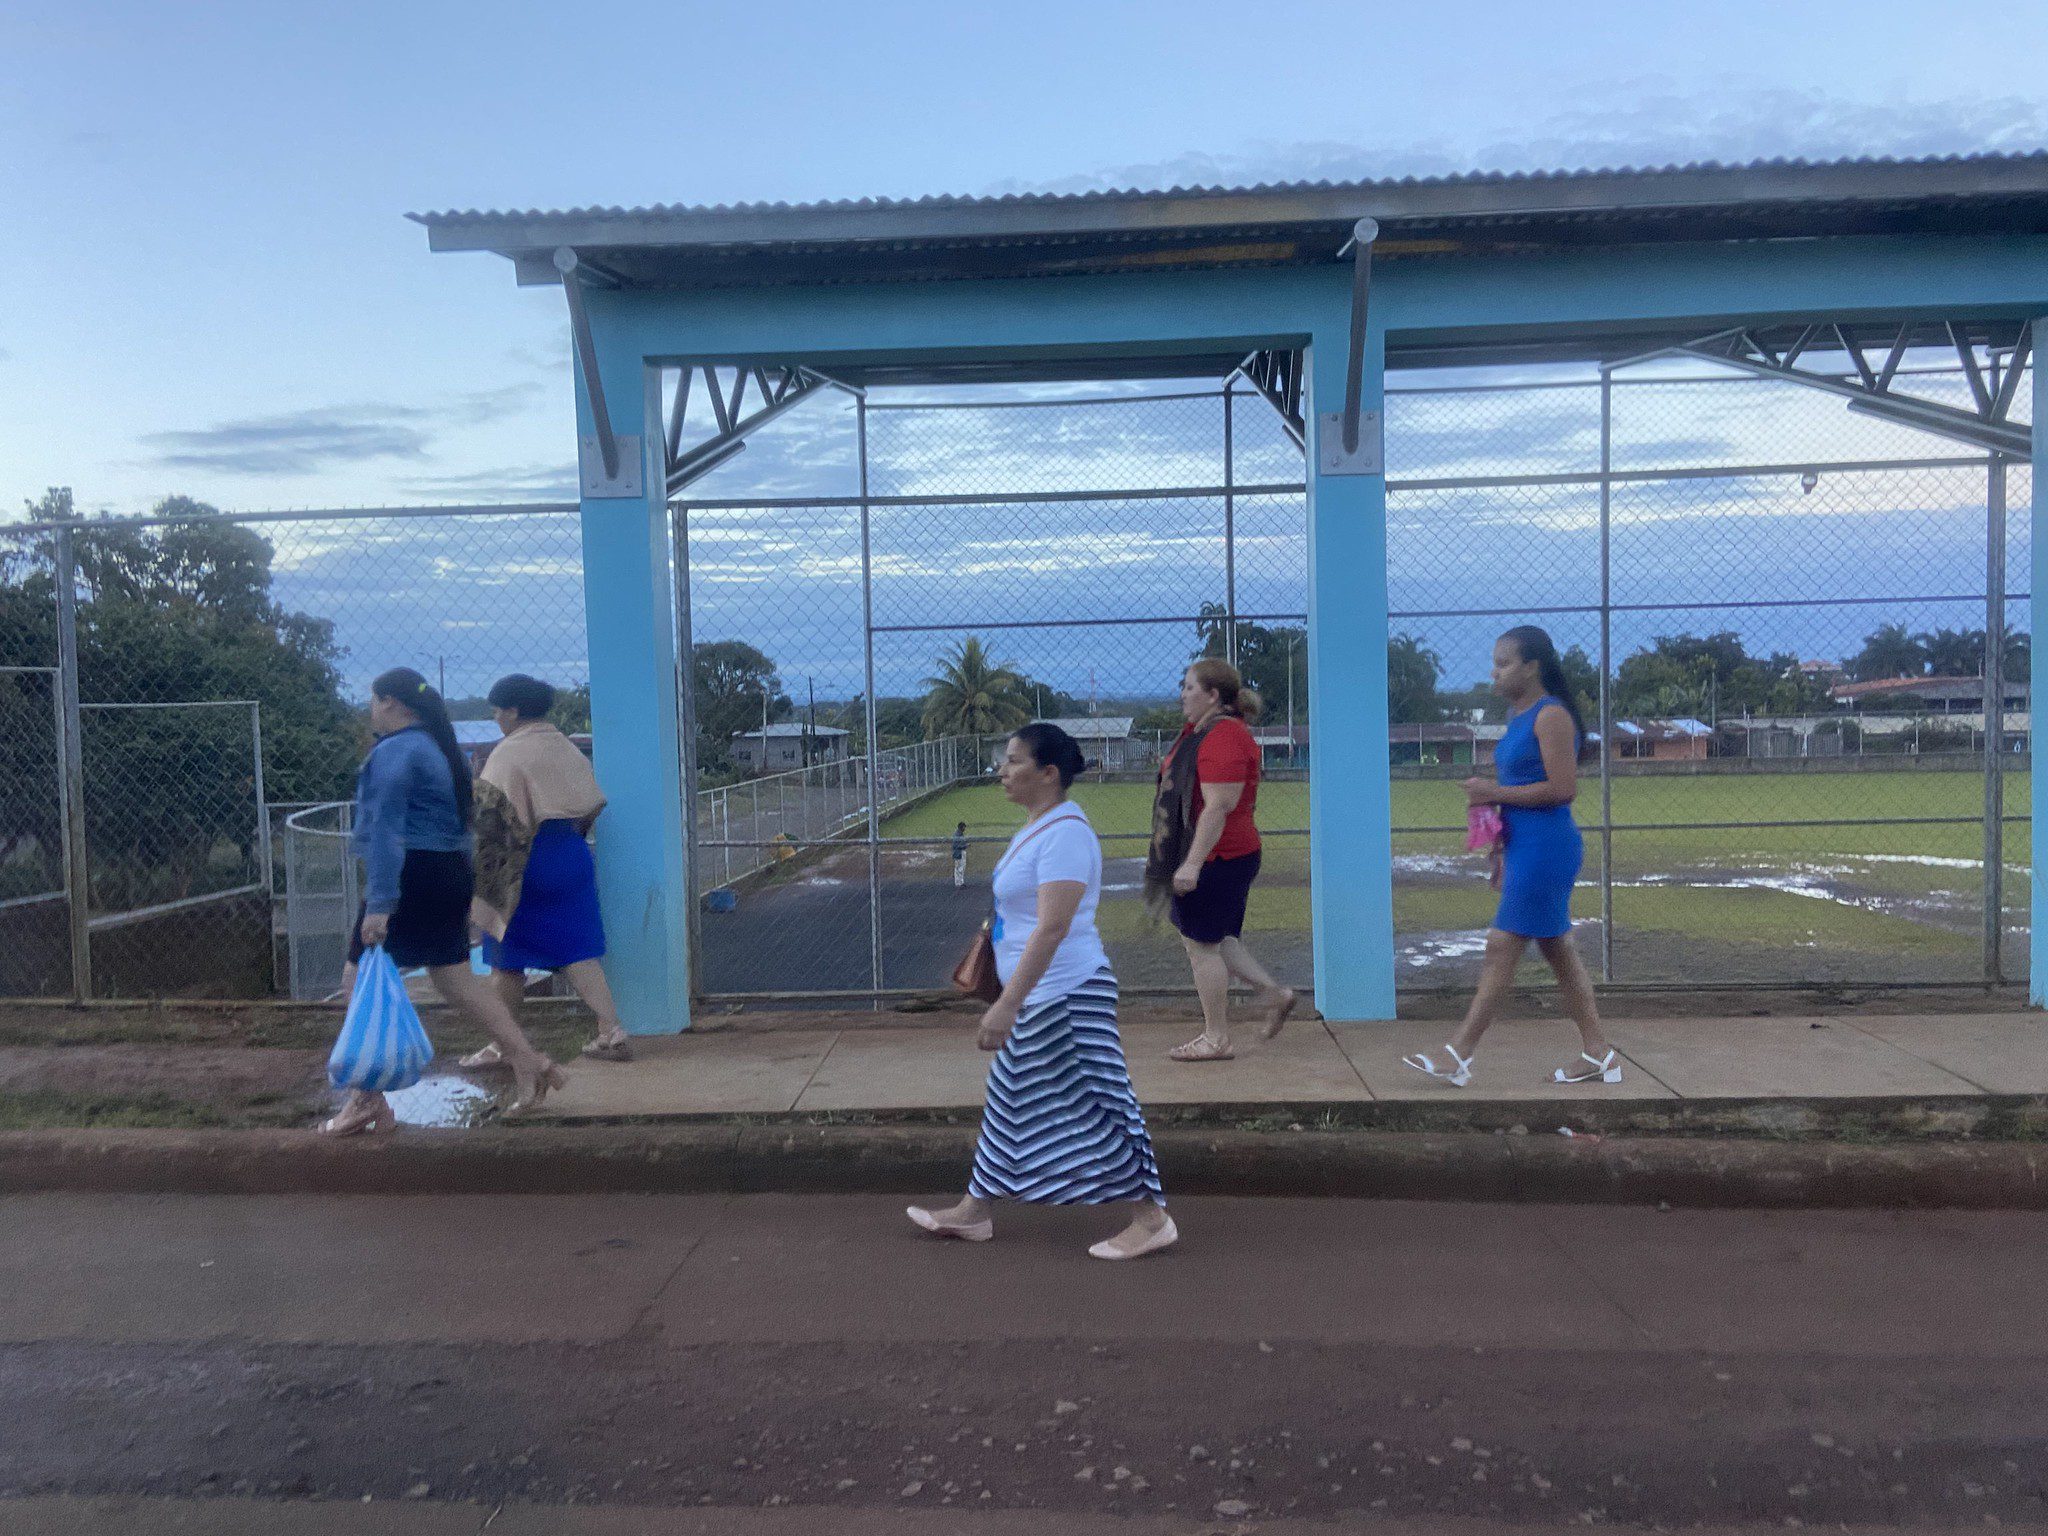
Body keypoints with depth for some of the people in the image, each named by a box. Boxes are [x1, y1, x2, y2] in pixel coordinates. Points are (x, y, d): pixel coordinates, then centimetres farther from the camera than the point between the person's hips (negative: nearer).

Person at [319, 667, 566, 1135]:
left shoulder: (393, 751, -12)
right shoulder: (439, 747, 17)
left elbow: (386, 829, -20)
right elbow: (462, 813, 21)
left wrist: (379, 904, -24)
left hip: (411, 879, -9)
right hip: (451, 872, 9)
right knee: (453, 975, 14)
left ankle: (366, 1101, 4)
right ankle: (527, 1061, 9)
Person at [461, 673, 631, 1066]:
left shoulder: (508, 754, -12)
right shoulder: (568, 750, 9)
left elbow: (490, 817, -16)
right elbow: (592, 805, 12)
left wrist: (473, 872, -11)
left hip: (522, 864, -6)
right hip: (573, 857, 6)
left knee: (508, 957, 8)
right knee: (578, 951, 8)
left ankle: (501, 1044, 18)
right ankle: (612, 1031, -2)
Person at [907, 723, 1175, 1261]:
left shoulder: (1065, 833, -21)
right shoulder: (1037, 826, 10)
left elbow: (1052, 927, -28)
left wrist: (1007, 1004, -30)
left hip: (1065, 995, -11)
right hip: (1038, 997, 11)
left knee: (1090, 1107, -2)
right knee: (1010, 1100, 17)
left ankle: (1151, 1219, 11)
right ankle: (975, 1211, 30)